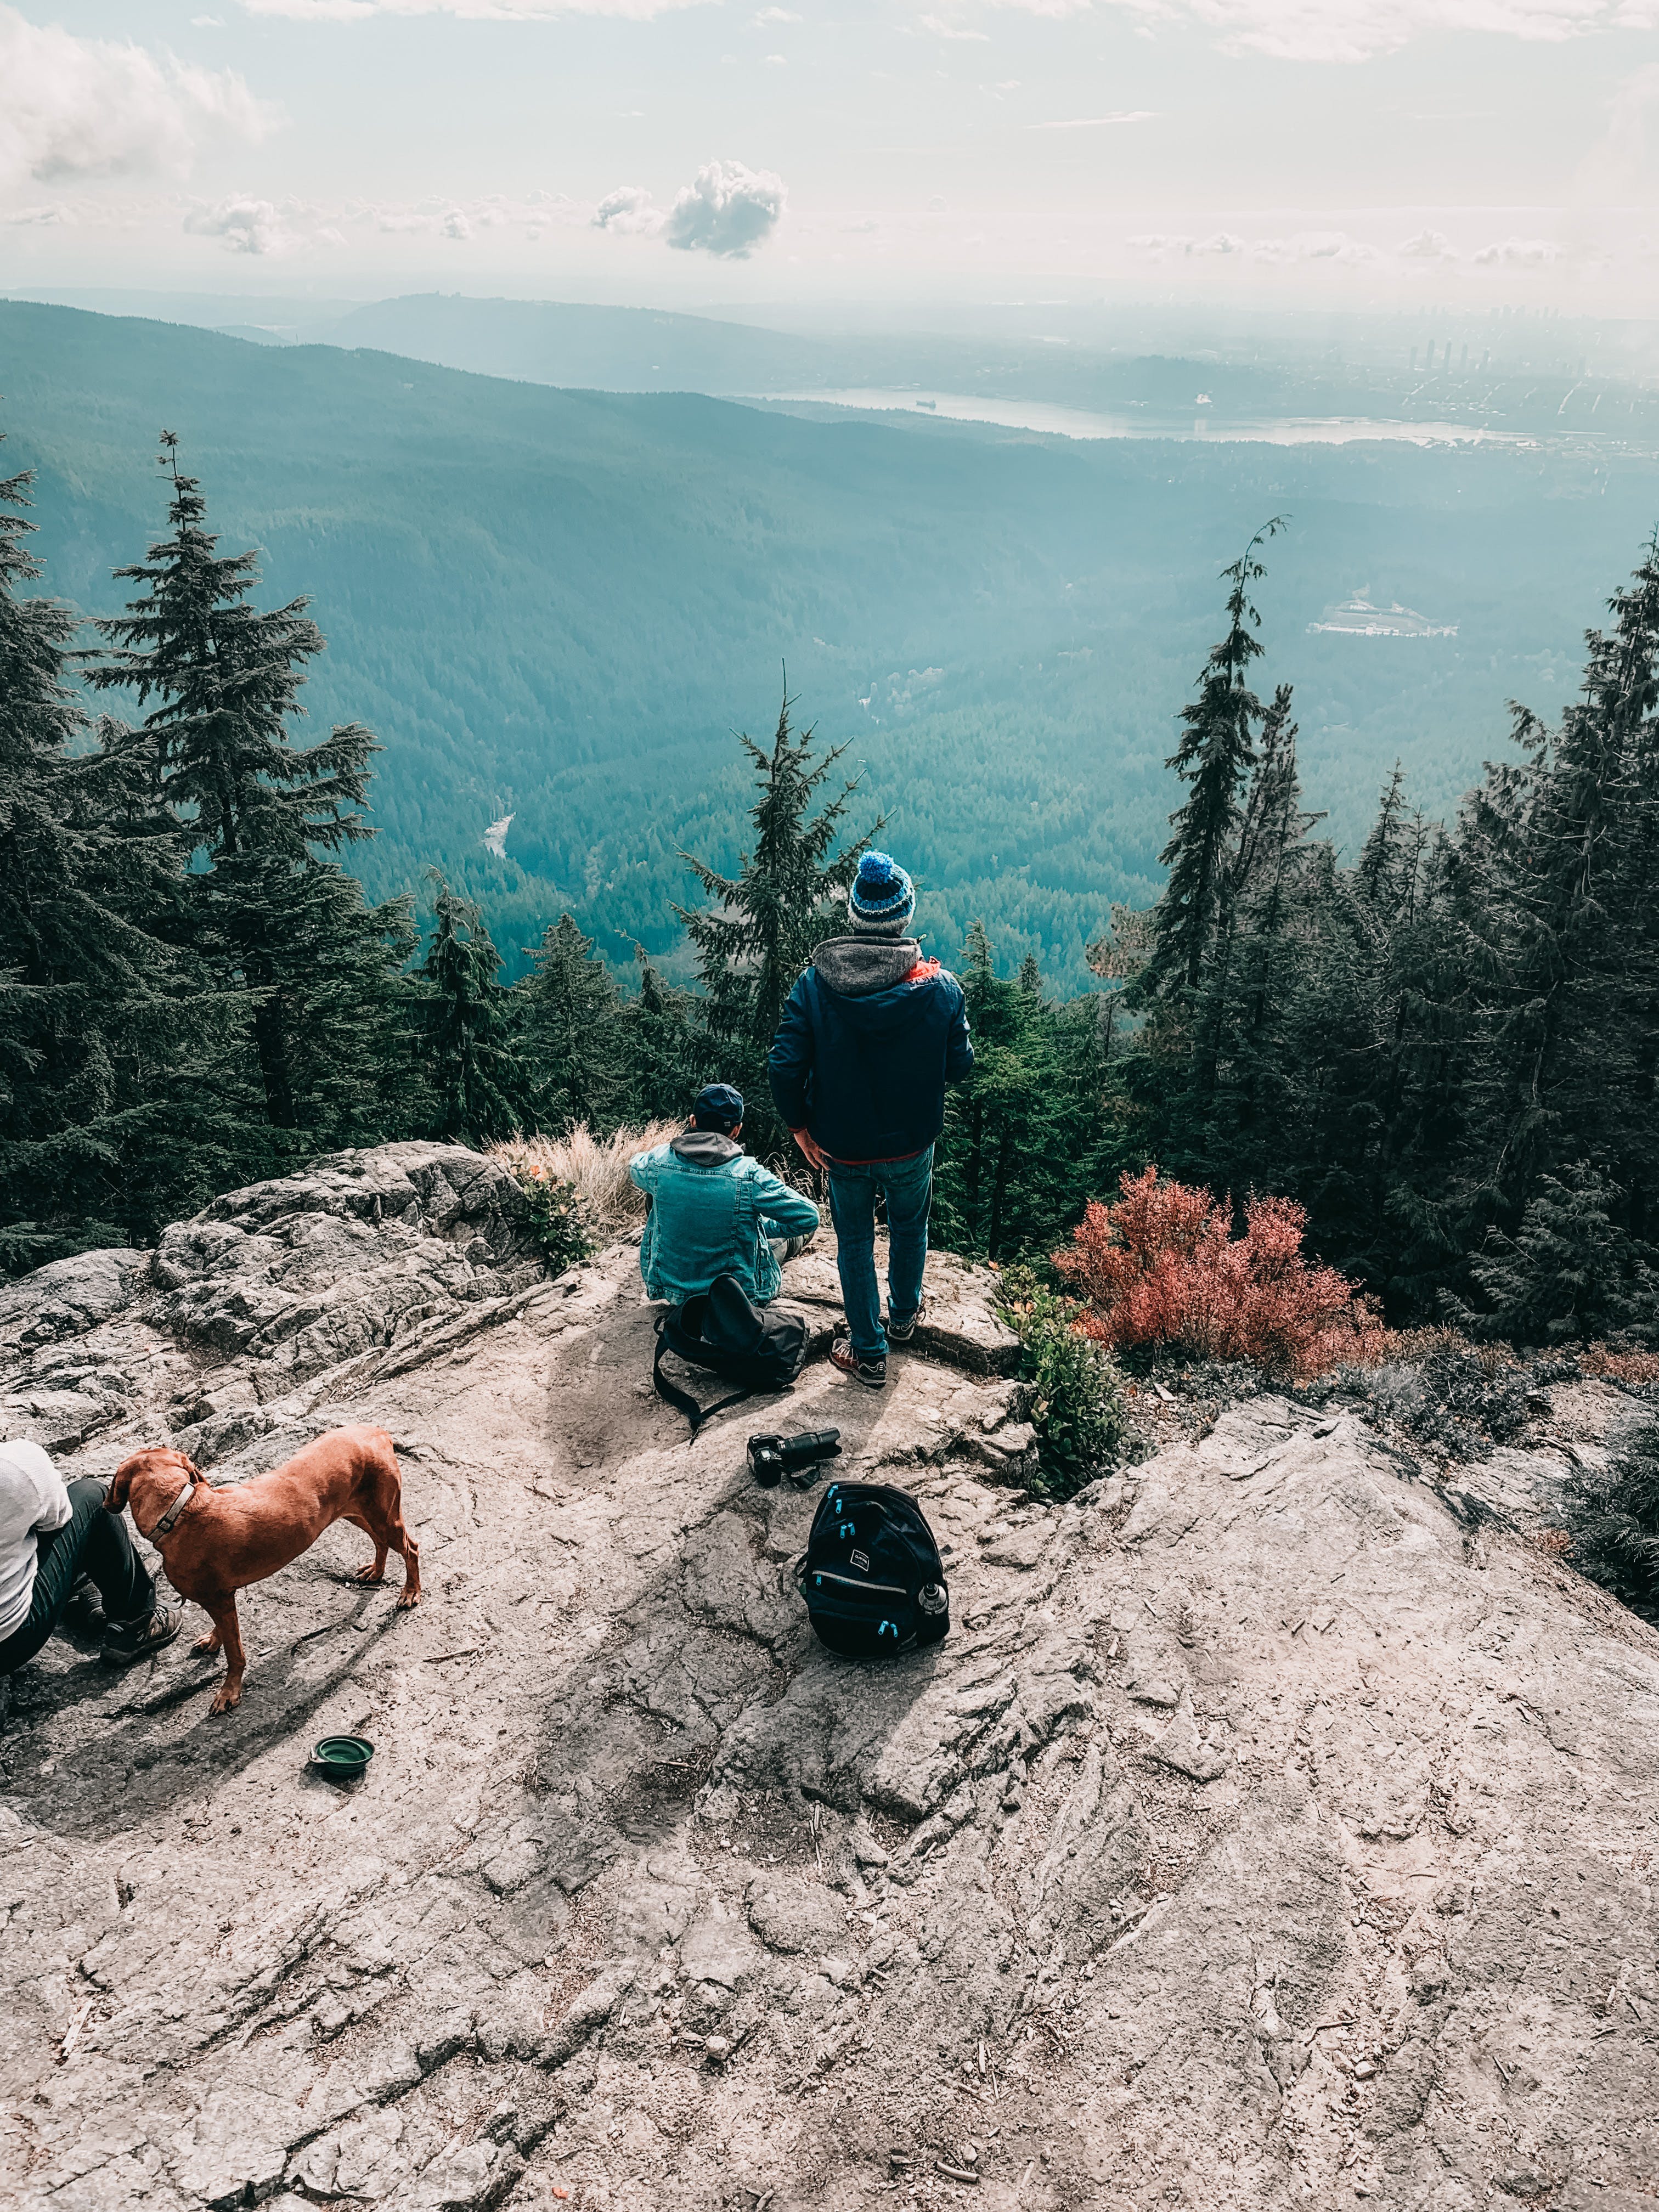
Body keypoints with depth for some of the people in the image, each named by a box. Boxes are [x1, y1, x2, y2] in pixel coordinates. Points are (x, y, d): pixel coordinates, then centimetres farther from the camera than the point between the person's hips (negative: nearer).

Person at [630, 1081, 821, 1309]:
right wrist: (764, 1226, -2)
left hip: (670, 1288, 3)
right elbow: (808, 1217, -18)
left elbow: (635, 1165, 10)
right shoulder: (749, 1176, -26)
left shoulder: (659, 1162, -16)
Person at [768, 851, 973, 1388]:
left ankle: (869, 1353, 31)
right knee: (909, 1227, 28)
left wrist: (800, 1126, -4)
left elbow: (785, 1067, -18)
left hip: (841, 1146, 0)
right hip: (911, 1143, 1)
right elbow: (959, 1065, -8)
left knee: (854, 1241, 19)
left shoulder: (815, 983, -17)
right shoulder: (940, 986, -17)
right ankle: (904, 1315, 50)